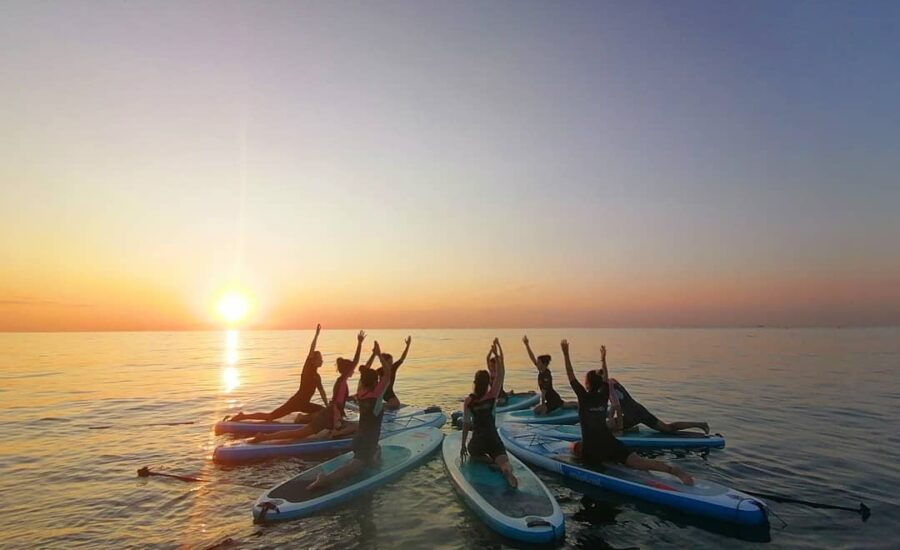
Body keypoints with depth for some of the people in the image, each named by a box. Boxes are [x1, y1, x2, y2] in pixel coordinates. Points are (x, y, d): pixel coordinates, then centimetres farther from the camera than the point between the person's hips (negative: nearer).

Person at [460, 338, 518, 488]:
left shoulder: (468, 401, -6)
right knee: (504, 463, -6)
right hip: (493, 438, 0)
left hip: (477, 440, 0)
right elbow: (501, 373, -5)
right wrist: (497, 355, -6)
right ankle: (506, 469, -45)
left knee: (472, 453, 31)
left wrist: (463, 445, 4)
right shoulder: (492, 395, -7)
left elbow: (466, 423, -4)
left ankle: (490, 461, -2)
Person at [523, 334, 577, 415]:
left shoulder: (546, 376, -27)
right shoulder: (541, 371, -4)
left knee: (536, 411, -21)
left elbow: (543, 392, -26)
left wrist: (542, 405, -23)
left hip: (553, 399, -9)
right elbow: (532, 357, -6)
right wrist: (526, 344, -10)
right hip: (554, 397, 9)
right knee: (565, 405, 34)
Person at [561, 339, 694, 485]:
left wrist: (565, 353, -4)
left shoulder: (584, 397, -8)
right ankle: (674, 470, -31)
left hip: (591, 452, -4)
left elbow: (571, 375, -7)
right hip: (610, 443, 4)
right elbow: (605, 379, 23)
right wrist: (603, 358, 31)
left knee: (574, 447, 29)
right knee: (640, 462, -9)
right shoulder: (603, 396, 5)